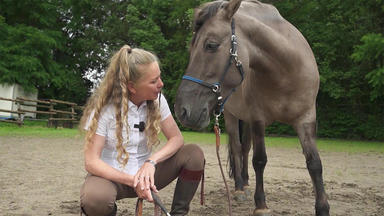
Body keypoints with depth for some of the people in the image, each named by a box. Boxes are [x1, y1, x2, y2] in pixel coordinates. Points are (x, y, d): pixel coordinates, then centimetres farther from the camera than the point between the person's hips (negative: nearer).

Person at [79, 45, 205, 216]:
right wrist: (132, 181, -30)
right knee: (94, 198, -38)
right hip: (112, 176, -3)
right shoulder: (103, 107, -18)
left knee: (194, 154, -17)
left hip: (144, 174, 4)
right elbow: (91, 162, -19)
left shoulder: (157, 100, -5)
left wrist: (151, 161, -26)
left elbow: (176, 138, -6)